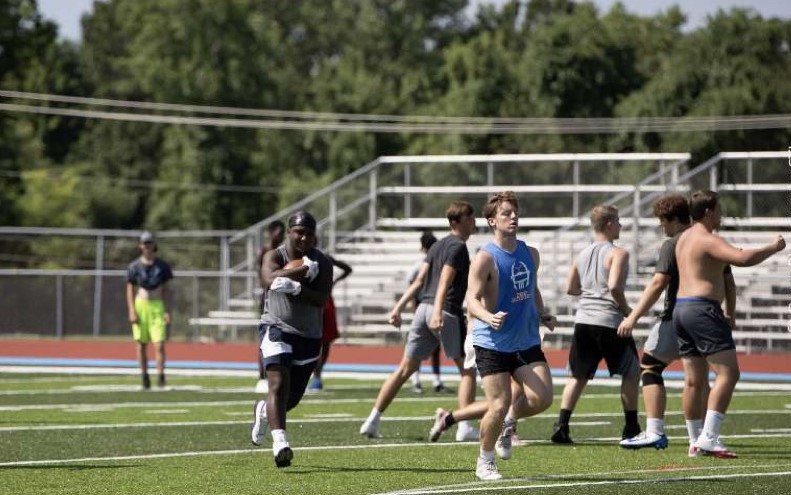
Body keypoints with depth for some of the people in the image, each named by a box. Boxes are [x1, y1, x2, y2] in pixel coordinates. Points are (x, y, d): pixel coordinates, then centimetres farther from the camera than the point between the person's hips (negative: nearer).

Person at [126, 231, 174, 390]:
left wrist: (167, 311, -1)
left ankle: (160, 377, -10)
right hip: (140, 305, 0)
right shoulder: (134, 266, 2)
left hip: (157, 306, 0)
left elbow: (165, 290, 6)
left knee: (159, 344, -10)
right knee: (141, 345, 3)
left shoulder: (161, 265, 4)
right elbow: (130, 290, 3)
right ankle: (145, 378, 11)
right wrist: (131, 311, -7)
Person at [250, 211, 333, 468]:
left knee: (293, 397, 11)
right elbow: (270, 280, -27)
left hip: (309, 337, 4)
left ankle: (264, 410, 45)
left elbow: (321, 299, -12)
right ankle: (280, 442, -27)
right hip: (277, 329, -3)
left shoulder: (323, 263, 1)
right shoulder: (274, 256, -4)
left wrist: (296, 288, -27)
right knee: (279, 385, -22)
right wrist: (305, 271, -24)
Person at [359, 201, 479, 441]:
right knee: (467, 369, 1)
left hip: (423, 308, 8)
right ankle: (465, 427, -7)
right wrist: (438, 312, -28)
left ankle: (372, 421, 7)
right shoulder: (458, 247, -6)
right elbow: (445, 282, -19)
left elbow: (419, 281, 17)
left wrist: (399, 307, 17)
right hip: (446, 312, -8)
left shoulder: (438, 245, 20)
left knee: (405, 369, 10)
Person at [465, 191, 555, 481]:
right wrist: (489, 317, -39)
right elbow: (472, 300, -19)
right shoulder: (485, 258, -11)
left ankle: (509, 423, 21)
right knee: (499, 405, -10)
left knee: (542, 398, -11)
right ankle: (485, 462, 13)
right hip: (492, 344, -5)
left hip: (527, 341, 5)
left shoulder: (531, 254, 9)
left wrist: (542, 314, 9)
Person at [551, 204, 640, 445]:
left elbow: (570, 288, 18)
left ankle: (561, 425, -2)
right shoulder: (617, 253, -8)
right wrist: (626, 309, -7)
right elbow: (614, 286, -21)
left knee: (578, 376, 11)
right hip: (610, 321, -6)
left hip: (583, 320, 6)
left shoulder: (583, 254, 14)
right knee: (631, 373, 10)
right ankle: (631, 429, 10)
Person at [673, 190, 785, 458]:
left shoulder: (684, 238, 18)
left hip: (681, 309, 10)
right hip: (702, 310, -10)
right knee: (728, 373, -11)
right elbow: (743, 259, -27)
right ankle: (709, 437, -20)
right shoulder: (708, 240, -13)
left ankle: (697, 441, 12)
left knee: (694, 380, 11)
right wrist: (773, 248, -13)